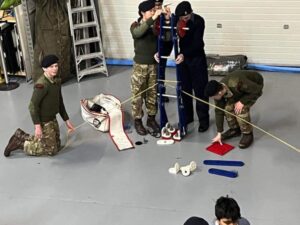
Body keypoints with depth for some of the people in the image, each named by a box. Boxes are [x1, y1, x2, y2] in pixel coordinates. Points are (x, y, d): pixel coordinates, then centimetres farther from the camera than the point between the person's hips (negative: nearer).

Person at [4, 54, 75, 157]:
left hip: (53, 119, 8)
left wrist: (66, 120, 11)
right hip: (43, 121, -8)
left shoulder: (57, 81, 2)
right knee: (51, 150, -1)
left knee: (57, 146, 18)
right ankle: (19, 144, 12)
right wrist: (37, 126, -29)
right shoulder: (41, 85, -24)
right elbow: (33, 106, -24)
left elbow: (60, 102, 12)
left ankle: (21, 136, 26)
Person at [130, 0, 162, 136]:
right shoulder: (135, 25, -7)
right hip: (140, 66, -3)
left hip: (154, 65, 3)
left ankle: (151, 119, 26)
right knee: (138, 94, 3)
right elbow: (137, 33, -31)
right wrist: (152, 19, -38)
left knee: (152, 94, 12)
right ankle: (137, 121, 15)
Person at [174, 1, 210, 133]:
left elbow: (197, 43, -24)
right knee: (185, 90, 12)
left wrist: (184, 54, -36)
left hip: (197, 59, -5)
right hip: (183, 58, 5)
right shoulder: (177, 21, -4)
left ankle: (203, 120, 8)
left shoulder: (198, 21, -17)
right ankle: (187, 116, 27)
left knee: (200, 91, 0)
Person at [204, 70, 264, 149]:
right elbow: (219, 111, -10)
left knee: (241, 109, -24)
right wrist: (219, 133, -7)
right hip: (242, 89, 6)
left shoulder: (237, 84, -42)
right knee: (228, 107, -12)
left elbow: (257, 90, -31)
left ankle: (248, 134, -5)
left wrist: (242, 102, -31)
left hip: (255, 86, -6)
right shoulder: (218, 90, -20)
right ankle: (235, 129, 13)